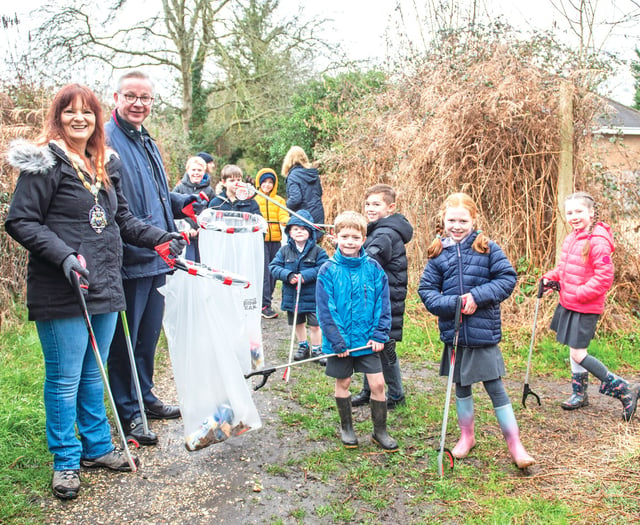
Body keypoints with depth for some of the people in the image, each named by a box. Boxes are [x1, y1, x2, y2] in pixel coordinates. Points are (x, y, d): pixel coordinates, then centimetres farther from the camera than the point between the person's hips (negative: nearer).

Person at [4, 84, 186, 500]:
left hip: (105, 288, 7)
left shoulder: (109, 165, 14)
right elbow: (21, 221, -10)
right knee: (65, 378, 4)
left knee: (94, 372, 18)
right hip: (61, 292, -6)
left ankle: (96, 446, 33)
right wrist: (63, 256, -21)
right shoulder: (45, 163, -7)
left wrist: (159, 237, 8)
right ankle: (66, 461, 20)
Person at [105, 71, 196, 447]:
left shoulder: (148, 143, 18)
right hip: (127, 260, -9)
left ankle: (145, 397, 36)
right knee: (125, 339, 3)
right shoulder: (106, 142, -12)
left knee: (149, 333, 20)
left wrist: (183, 203, 10)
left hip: (156, 259, 9)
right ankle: (128, 413, 17)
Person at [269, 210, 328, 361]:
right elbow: (274, 266, -4)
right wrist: (288, 275, -22)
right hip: (291, 295, 3)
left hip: (312, 296, -3)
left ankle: (317, 349, 22)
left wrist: (305, 276, -23)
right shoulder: (284, 250, -1)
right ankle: (303, 346, 38)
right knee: (298, 322, 19)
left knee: (315, 324, 3)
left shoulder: (318, 251, -8)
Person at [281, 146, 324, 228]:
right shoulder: (314, 173, 8)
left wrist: (287, 205, -4)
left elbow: (295, 198, -21)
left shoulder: (293, 175, -13)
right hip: (318, 216, 6)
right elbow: (320, 193, 18)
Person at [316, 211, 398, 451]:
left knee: (377, 383, 2)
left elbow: (383, 305, 0)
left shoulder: (373, 268, -4)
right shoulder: (328, 271, -9)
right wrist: (336, 340, -13)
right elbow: (325, 310, -10)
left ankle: (380, 430, 21)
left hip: (367, 339, 1)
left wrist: (379, 335, -8)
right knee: (343, 383, 13)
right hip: (340, 339, -1)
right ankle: (346, 428, 34)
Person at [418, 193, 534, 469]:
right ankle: (467, 437, 36)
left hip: (483, 332, -3)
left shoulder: (487, 248, -4)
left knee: (495, 388, 2)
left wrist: (477, 296, -18)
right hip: (454, 332, 3)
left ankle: (515, 445, 15)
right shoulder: (438, 254, 1)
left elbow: (507, 278, -6)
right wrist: (452, 303, -17)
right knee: (461, 387, 18)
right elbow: (426, 290, 0)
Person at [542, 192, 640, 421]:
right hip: (568, 304, 8)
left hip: (585, 308, -8)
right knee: (574, 351, 18)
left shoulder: (598, 242, -20)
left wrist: (578, 294, -21)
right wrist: (550, 277, 4)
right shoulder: (571, 239, 7)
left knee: (578, 355, -7)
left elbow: (604, 278, -22)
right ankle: (579, 394, 34)